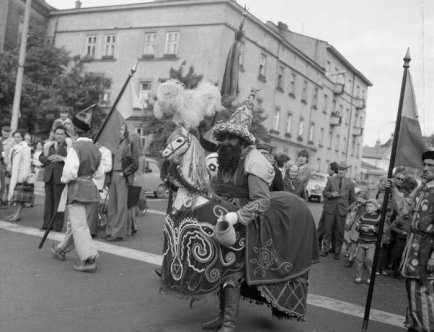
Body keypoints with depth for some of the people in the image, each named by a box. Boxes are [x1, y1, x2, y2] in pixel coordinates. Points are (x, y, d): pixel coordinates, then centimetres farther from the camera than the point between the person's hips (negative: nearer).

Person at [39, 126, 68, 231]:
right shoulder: (49, 145, 18)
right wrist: (48, 158, -5)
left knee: (58, 200, -3)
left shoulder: (68, 146, 2)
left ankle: (57, 225, 3)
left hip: (60, 176, -5)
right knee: (48, 199, 8)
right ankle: (47, 223, 14)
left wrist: (63, 158, -20)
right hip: (49, 176, 5)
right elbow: (41, 157, 13)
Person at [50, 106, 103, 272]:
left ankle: (89, 259, -6)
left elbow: (69, 173, -20)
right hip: (89, 187, 8)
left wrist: (64, 179, -1)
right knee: (73, 222, 21)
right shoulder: (95, 148, 3)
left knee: (79, 225, -3)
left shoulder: (75, 148, -18)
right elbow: (99, 173, 8)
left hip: (76, 189, -8)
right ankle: (61, 249, 38)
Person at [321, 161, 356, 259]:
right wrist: (331, 194, -14)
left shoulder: (350, 183, 4)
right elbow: (324, 192, 4)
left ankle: (337, 252, 13)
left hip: (342, 210, 0)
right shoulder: (331, 180, 4)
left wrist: (346, 206, 8)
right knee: (327, 230, 4)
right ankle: (325, 249, 16)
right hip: (330, 208, 0)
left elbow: (352, 198, 11)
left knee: (340, 232, 2)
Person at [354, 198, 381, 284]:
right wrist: (362, 228, -17)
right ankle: (358, 276, 18)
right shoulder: (363, 216, 4)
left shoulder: (378, 218, -4)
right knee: (359, 258, 5)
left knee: (369, 259, -10)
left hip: (372, 243, -3)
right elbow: (357, 227, 3)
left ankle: (370, 277, 8)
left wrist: (373, 228, -23)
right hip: (361, 242, 3)